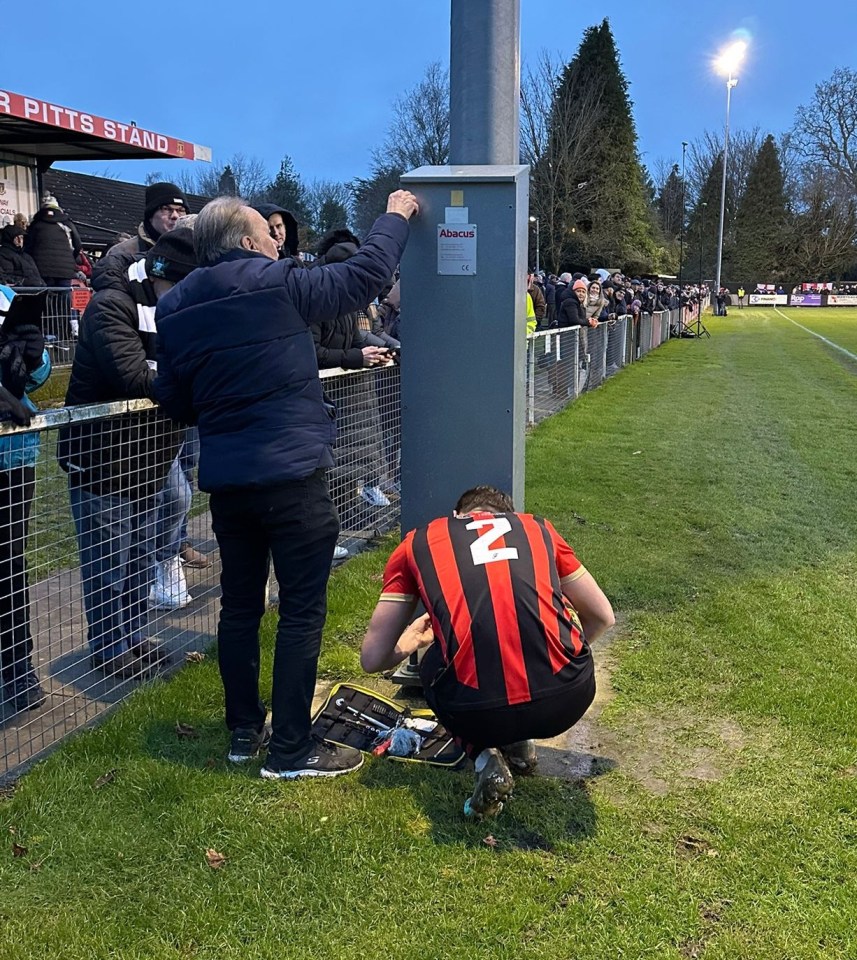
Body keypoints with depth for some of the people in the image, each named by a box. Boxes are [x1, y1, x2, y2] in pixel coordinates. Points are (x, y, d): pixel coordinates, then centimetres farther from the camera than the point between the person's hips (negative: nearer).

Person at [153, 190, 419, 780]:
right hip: (292, 475, -6)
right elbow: (364, 276, -2)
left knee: (240, 605, 16)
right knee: (302, 610, 2)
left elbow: (175, 403, 12)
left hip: (225, 480, 6)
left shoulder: (174, 309, 7)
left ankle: (244, 732, 27)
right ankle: (291, 749, 7)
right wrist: (396, 217, 13)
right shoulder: (278, 284, -9)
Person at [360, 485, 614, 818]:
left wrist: (411, 641, 44)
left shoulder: (416, 543, 20)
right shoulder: (538, 528, 24)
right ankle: (519, 743, 29)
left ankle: (484, 755, 12)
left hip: (476, 711, -1)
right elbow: (602, 617, 32)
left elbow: (373, 659, 20)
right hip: (567, 699, 2)